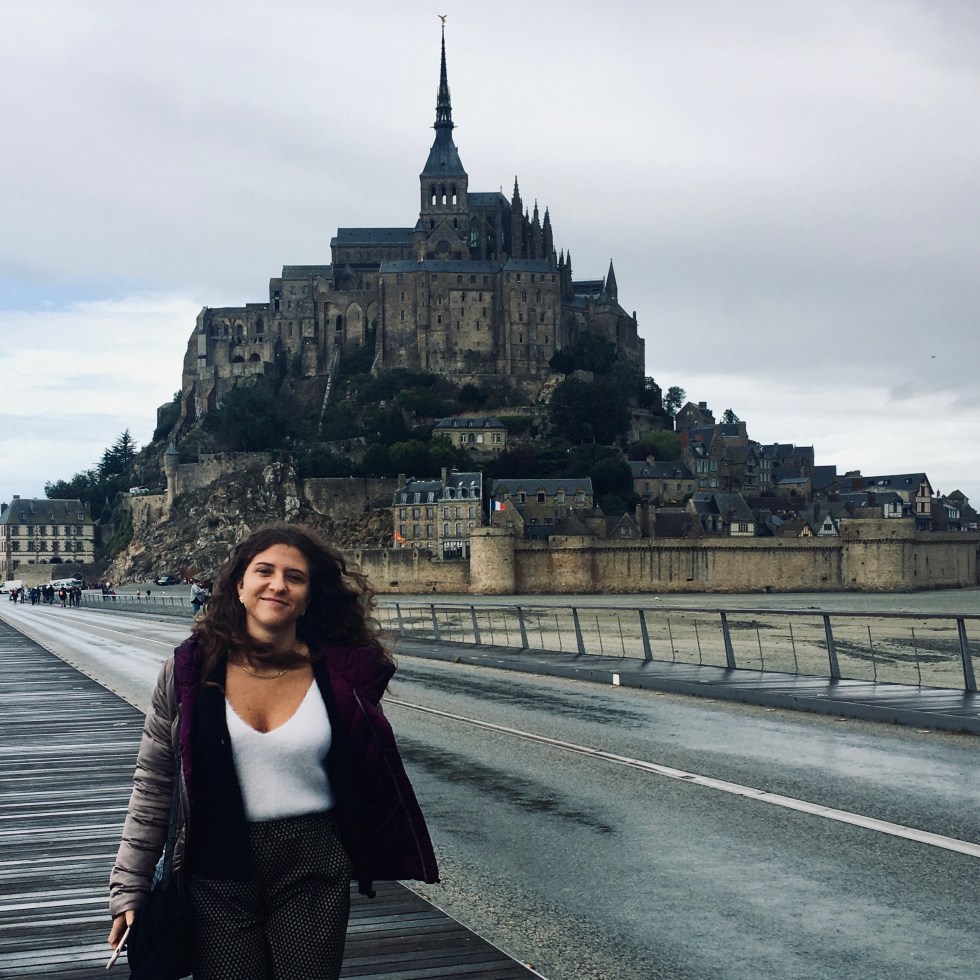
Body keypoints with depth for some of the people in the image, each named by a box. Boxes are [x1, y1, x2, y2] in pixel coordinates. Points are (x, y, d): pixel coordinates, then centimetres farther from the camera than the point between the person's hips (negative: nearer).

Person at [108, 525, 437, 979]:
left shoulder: (343, 673, -4)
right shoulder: (191, 669, -5)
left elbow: (375, 773, 5)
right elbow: (153, 786, 1)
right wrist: (129, 889, 0)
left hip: (314, 873, 0)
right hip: (218, 876, 0)